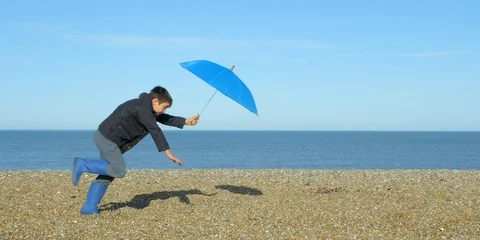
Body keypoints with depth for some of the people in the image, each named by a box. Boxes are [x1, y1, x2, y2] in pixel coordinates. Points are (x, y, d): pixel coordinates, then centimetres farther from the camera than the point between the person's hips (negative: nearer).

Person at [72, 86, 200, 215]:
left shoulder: (146, 107, 13)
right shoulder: (142, 108, -18)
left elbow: (164, 119, 24)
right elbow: (155, 131, -20)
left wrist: (186, 121, 25)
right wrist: (168, 152, -19)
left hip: (105, 137, 10)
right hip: (108, 138, -10)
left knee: (107, 176, 11)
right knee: (119, 171, -11)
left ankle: (89, 208, 12)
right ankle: (82, 164, -7)